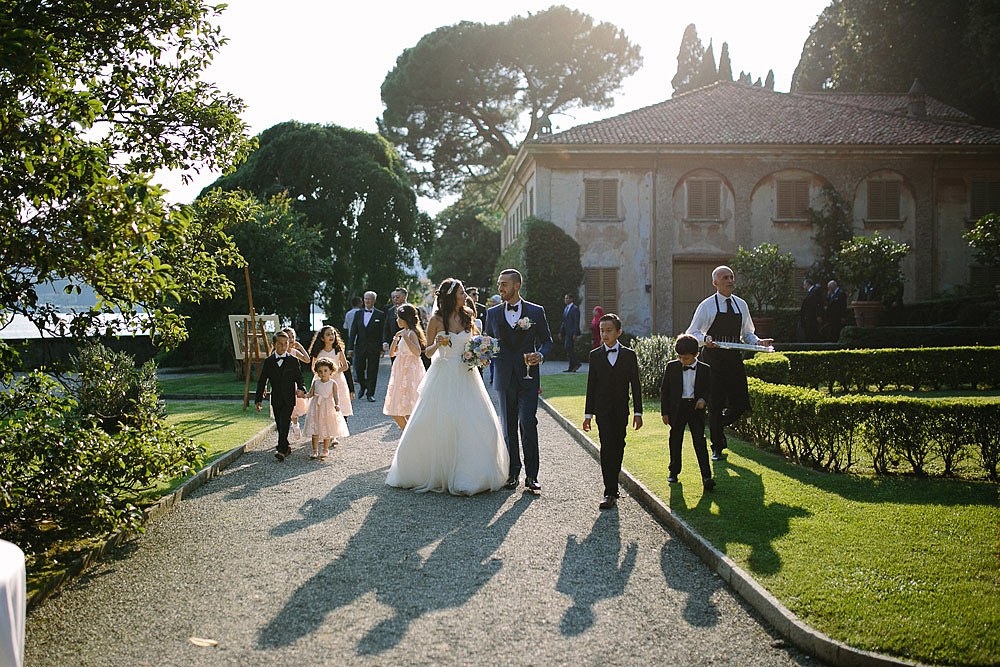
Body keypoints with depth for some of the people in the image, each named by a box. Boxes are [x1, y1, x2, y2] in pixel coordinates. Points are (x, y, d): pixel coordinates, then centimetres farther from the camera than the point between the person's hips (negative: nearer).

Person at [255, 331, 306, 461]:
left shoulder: (293, 361, 0)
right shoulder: (268, 361, 4)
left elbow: (299, 378, 4)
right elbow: (262, 381, 7)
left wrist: (301, 389, -18)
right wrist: (258, 399, 4)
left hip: (288, 398, -3)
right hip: (275, 399, 3)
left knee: (284, 424, -12)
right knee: (279, 424, 9)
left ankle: (282, 450, -14)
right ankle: (286, 447, 25)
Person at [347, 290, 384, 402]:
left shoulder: (380, 315, 1)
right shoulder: (358, 313, 10)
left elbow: (383, 333, -1)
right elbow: (353, 331, 7)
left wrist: (382, 349, -7)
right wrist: (350, 348, 1)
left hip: (374, 348, -3)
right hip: (360, 347, 3)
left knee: (372, 371, 0)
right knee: (358, 369, 3)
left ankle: (370, 394, 7)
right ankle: (363, 387, 29)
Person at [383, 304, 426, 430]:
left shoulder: (411, 333, -12)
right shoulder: (405, 333, 16)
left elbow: (417, 352, -30)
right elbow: (392, 353, 19)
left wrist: (404, 336, -28)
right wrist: (396, 338, 6)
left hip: (410, 373, -10)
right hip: (401, 373, 10)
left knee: (408, 412, -11)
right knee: (394, 411, 11)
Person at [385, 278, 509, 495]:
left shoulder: (468, 315, 4)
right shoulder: (436, 320, -6)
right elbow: (427, 353, 0)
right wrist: (436, 345, -20)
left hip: (466, 376, 3)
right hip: (443, 376, -3)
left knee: (479, 424, -6)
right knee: (432, 425, -2)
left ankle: (469, 474, 4)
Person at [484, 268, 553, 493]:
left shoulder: (536, 312, 3)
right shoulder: (492, 313, 9)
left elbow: (547, 341, 7)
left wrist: (540, 355, -13)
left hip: (528, 377, -3)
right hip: (504, 378, 3)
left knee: (528, 424, -9)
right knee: (508, 427, 8)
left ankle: (531, 476, -2)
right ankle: (512, 472, 18)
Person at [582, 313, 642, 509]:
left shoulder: (629, 355, 4)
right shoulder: (595, 355, 4)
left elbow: (635, 385, 4)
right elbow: (591, 385, 7)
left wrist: (637, 412, 0)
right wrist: (588, 414, 5)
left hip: (621, 411, 1)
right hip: (603, 410, -1)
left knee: (618, 448, 7)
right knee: (607, 447, -11)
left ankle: (612, 487, 21)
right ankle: (610, 493, -13)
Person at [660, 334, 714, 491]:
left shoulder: (704, 369, 2)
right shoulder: (672, 367, 2)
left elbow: (708, 390, 9)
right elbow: (664, 390, 5)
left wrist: (703, 400, -13)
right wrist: (664, 412, 1)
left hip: (695, 408, -1)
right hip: (677, 408, 1)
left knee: (700, 441, -6)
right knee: (675, 440, 10)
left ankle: (706, 476, -8)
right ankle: (673, 471, 26)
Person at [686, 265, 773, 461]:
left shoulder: (741, 305, 12)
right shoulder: (707, 306, -2)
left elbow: (747, 334, 19)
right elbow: (692, 333, -1)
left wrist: (758, 342, -1)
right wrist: (705, 339, -22)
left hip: (734, 358, 4)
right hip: (714, 358, -4)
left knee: (740, 404, 0)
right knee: (715, 405, -1)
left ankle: (719, 425, 31)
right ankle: (716, 448, 13)